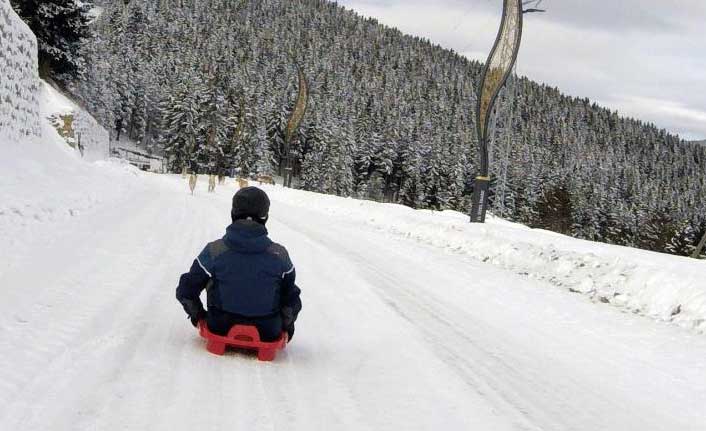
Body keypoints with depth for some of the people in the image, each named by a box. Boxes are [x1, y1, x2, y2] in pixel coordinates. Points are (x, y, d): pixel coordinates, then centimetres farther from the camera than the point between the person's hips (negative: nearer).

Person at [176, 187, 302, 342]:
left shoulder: (214, 252, -14)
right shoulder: (279, 255, -12)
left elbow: (185, 291, -5)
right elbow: (291, 299, 0)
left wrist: (198, 315, 15)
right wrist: (286, 325, 19)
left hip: (221, 329, 0)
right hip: (267, 335, 0)